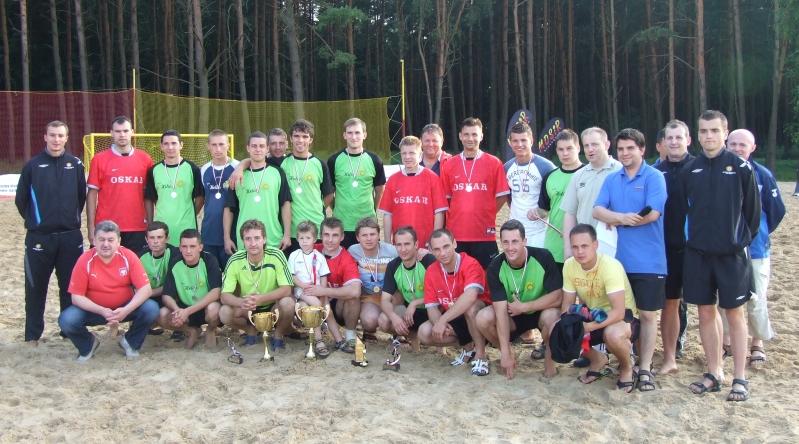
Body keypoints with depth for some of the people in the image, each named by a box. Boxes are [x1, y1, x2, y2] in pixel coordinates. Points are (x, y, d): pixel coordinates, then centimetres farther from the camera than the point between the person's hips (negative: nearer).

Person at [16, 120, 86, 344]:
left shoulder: (76, 164, 5)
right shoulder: (33, 165, 0)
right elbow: (21, 199, 6)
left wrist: (71, 219, 11)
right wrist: (35, 221, 9)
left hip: (70, 237, 1)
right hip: (39, 237, -1)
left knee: (71, 286, 7)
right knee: (36, 287, 5)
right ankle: (33, 334, 16)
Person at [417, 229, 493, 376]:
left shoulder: (470, 264, -23)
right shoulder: (431, 272, -5)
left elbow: (470, 296, -40)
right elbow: (431, 307, -6)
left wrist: (442, 320, -40)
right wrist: (439, 323, -29)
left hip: (479, 315, -6)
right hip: (453, 321, 6)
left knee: (471, 307, -38)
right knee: (424, 333, -17)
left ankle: (480, 355, -19)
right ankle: (468, 346, 3)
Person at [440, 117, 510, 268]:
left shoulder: (494, 163, 1)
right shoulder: (448, 165, 6)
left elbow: (502, 196, 3)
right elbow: (445, 198, 11)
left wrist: (487, 215, -1)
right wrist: (457, 216, 2)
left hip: (485, 234, -2)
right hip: (456, 234, 2)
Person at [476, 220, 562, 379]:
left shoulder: (543, 257, -23)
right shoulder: (495, 267, -18)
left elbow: (557, 298, -22)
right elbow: (501, 310, -22)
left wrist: (523, 307, -23)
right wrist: (505, 352, -25)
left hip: (541, 311, -2)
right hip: (513, 316, 2)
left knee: (552, 316, -36)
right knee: (483, 319, -23)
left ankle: (549, 356, -5)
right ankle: (510, 352, 5)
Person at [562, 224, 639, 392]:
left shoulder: (610, 266, -28)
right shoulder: (569, 265, -11)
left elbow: (619, 312, -33)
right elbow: (567, 304, -3)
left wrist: (588, 327, -41)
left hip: (625, 317, -6)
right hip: (591, 315, 6)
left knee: (613, 334, -39)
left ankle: (627, 367, -2)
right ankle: (597, 359, 13)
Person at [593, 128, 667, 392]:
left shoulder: (654, 177, -5)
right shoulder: (612, 179, 10)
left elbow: (652, 214, -16)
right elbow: (598, 211, 0)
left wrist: (617, 220, -6)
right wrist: (622, 216, -19)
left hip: (649, 261, -4)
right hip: (619, 258, 4)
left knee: (648, 314, 4)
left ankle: (645, 368, 13)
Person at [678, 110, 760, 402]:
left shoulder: (741, 167, -6)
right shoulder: (689, 170, 3)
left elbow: (752, 209, 0)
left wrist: (743, 239, 3)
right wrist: (692, 237, 8)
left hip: (731, 254, -3)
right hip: (698, 253, 3)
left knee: (734, 313, 5)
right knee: (706, 312, 9)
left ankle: (740, 378, 14)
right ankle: (714, 373, 21)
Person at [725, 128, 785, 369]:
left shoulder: (762, 174, -6)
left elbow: (777, 210, 4)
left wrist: (760, 233, 11)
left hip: (755, 249, -1)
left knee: (756, 301, 4)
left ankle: (758, 344, 23)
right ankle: (726, 342, 25)